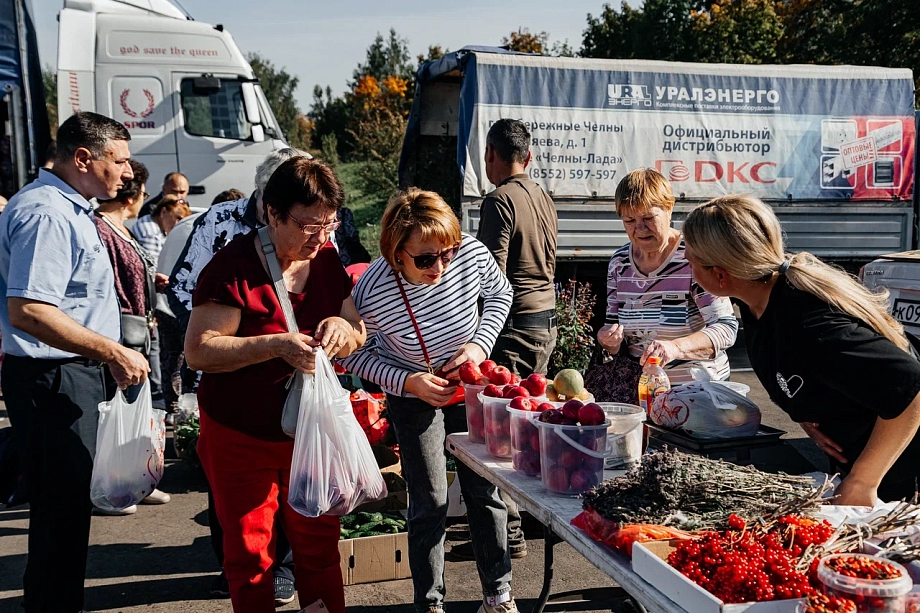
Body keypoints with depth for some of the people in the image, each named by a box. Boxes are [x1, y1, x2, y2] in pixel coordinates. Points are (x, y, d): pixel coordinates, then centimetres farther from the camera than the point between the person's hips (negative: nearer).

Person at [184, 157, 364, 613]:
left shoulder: (327, 261, 1)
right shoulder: (235, 266, -17)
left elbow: (358, 335, 9)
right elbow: (198, 351, -20)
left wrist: (344, 328, -15)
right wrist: (276, 345, -30)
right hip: (241, 438, -4)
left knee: (319, 544, 13)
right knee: (250, 554, 10)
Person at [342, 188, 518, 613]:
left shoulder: (471, 253, -25)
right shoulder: (372, 292, -32)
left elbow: (500, 294, -2)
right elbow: (355, 354, -14)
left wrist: (480, 344, -17)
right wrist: (408, 382, -25)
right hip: (413, 395, -3)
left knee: (485, 491, 9)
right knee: (430, 504, 0)